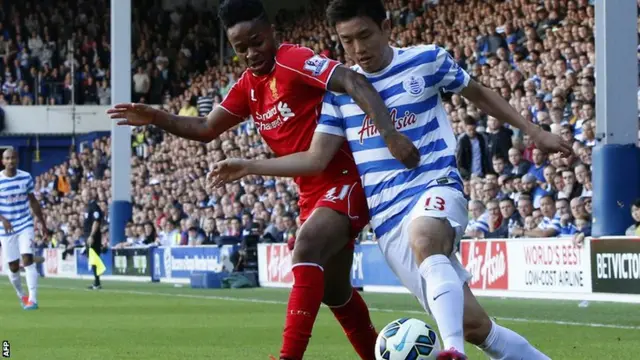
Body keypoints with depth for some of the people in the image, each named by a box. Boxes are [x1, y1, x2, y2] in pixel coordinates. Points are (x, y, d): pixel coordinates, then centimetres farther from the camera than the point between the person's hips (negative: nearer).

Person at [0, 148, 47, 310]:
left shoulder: (26, 177, 0)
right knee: (13, 267, 4)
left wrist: (43, 224, 12)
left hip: (25, 225, 1)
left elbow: (33, 202, 11)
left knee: (28, 259, -16)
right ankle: (21, 296, 29)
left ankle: (33, 299, -18)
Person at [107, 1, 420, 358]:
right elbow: (207, 128, 15)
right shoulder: (248, 86, 9)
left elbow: (354, 82, -28)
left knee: (306, 247, -32)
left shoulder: (295, 61, -16)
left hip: (345, 181, -10)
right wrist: (156, 118, 1)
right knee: (333, 290, 18)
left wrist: (389, 133, -40)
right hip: (313, 192, 10)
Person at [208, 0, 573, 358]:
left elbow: (480, 94, 17)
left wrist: (536, 133, 16)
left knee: (423, 239, -42)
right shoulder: (339, 89, 10)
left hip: (437, 188, -3)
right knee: (471, 324, -9)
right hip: (389, 217, 3)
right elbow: (316, 158, 10)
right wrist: (249, 167, 2)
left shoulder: (428, 60, 3)